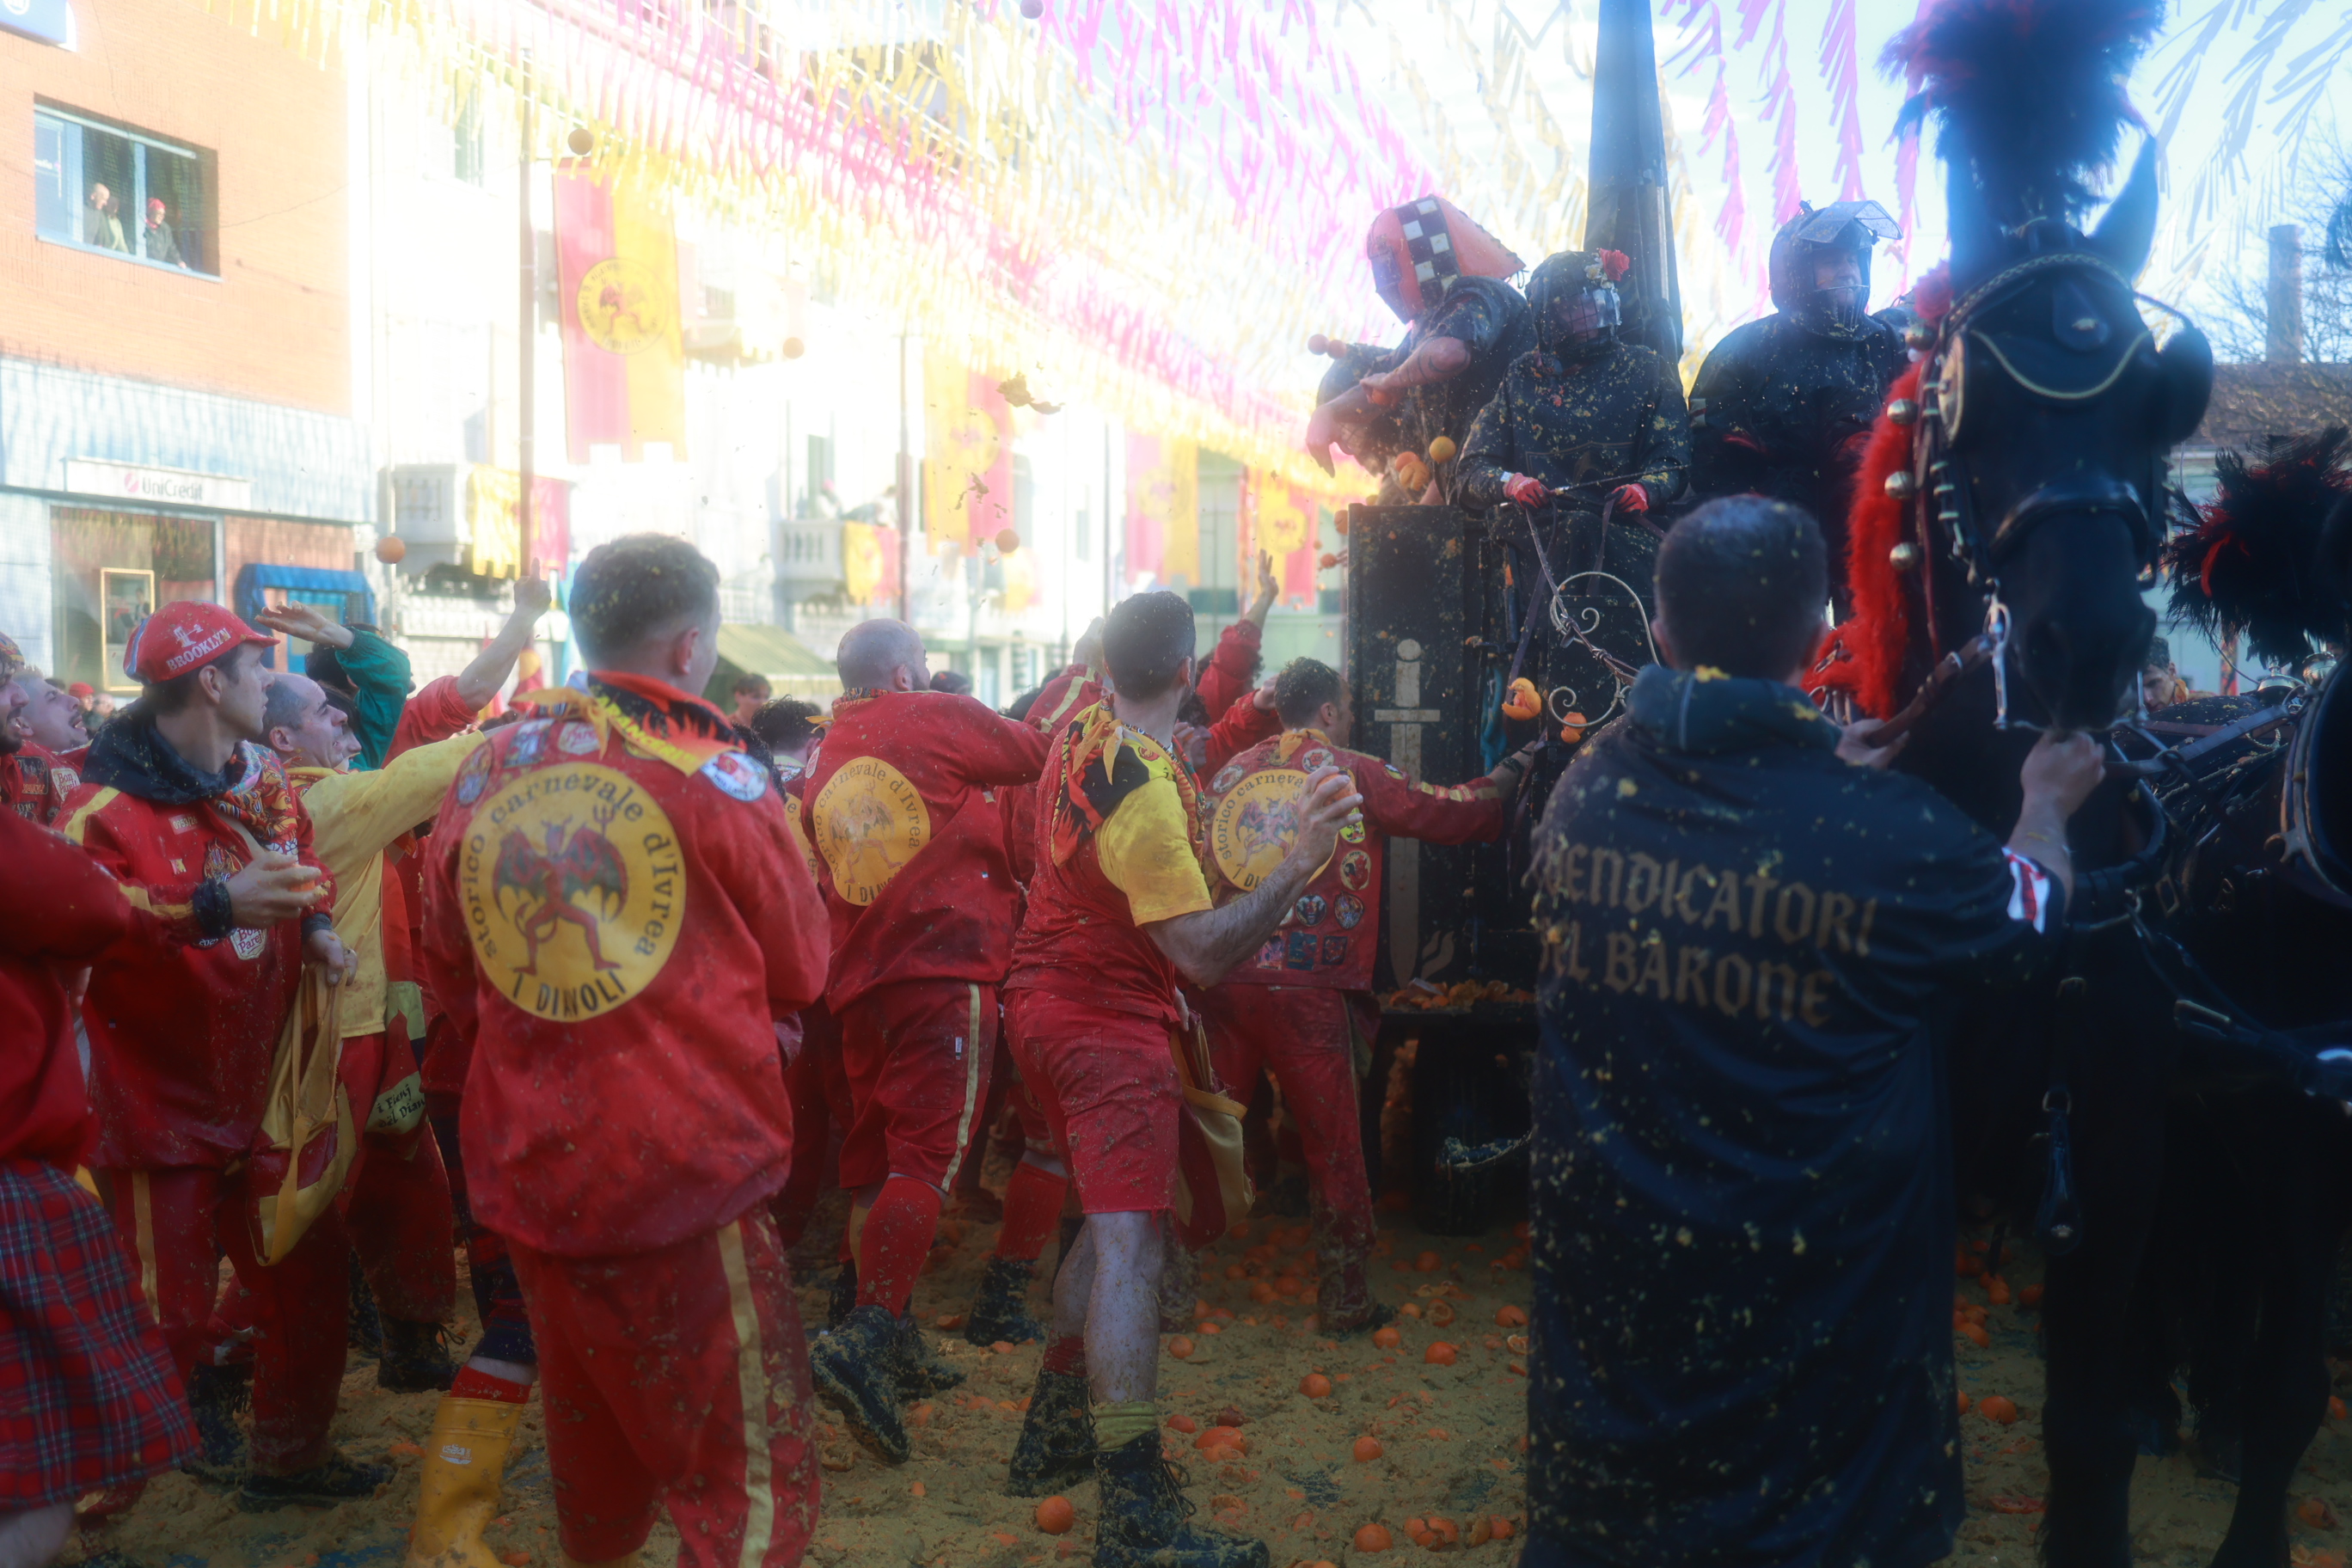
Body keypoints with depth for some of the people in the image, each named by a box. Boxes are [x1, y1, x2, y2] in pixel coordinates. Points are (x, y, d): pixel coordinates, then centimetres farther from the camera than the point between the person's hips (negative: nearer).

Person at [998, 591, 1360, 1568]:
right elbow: (1203, 953, -28)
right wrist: (1299, 863, -35)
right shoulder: (1146, 795, -25)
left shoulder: (1081, 734, 3)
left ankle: (1054, 1431, 30)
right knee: (1131, 1246, -15)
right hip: (1111, 1026, -10)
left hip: (1045, 1004, 10)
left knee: (1111, 1224, 22)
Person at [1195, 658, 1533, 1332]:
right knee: (1334, 1144, 8)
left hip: (1222, 979, 4)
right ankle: (1345, 1298, 17)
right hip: (1308, 990, -4)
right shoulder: (1355, 773, 2)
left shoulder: (1229, 772, 13)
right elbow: (1451, 815, 7)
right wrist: (1507, 776, 24)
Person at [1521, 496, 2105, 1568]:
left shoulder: (1584, 793, -10)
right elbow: (2030, 916, 2)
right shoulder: (1888, 833, -21)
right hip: (1807, 1294, -3)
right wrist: (2048, 803, 22)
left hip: (1605, 1259, 4)